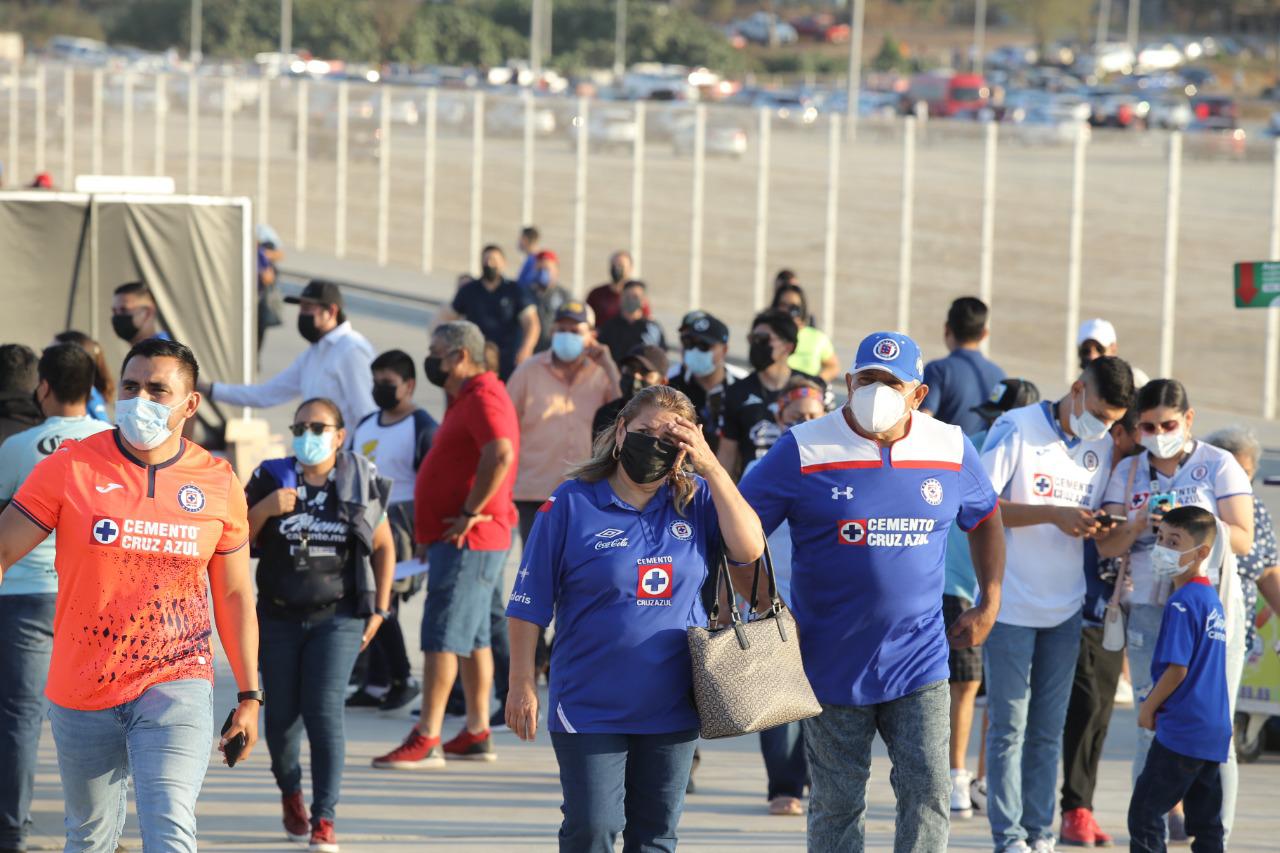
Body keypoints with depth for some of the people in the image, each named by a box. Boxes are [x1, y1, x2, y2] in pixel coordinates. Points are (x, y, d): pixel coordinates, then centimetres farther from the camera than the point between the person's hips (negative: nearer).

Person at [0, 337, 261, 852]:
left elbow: (235, 594, 11)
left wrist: (249, 695, 11)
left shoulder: (218, 484, 2)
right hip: (81, 691, 1)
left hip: (176, 686, -1)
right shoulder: (70, 468, -4)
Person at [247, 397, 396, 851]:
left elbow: (384, 547, 10)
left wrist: (379, 610, 5)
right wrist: (264, 509, -15)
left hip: (338, 616, -2)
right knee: (282, 714, 8)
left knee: (324, 711, -13)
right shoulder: (272, 479, 2)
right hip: (279, 617, 2)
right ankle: (290, 794, 37)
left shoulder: (361, 482, 1)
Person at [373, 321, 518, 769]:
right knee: (473, 636, 14)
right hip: (460, 541, 11)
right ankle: (477, 733, 19)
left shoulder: (483, 396, -15)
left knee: (441, 635, -12)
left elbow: (501, 454, -30)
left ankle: (426, 740, -13)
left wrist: (471, 513, -25)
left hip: (466, 542, -11)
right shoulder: (466, 397, 18)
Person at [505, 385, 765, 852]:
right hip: (589, 704, -3)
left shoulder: (695, 501, 3)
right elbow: (529, 603, -4)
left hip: (671, 706, 3)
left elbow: (749, 548, -13)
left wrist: (711, 466, -14)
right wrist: (522, 683, -6)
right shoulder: (572, 503, -6)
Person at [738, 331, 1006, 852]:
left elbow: (986, 518, 18)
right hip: (833, 665, -2)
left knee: (928, 791, -6)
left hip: (918, 665, 2)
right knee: (836, 805, 7)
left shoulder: (951, 449, 1)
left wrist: (989, 603, 10)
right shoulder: (803, 451, -8)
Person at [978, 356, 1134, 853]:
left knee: (1048, 731, 8)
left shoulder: (1103, 447, 8)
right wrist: (1053, 514, -22)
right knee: (1009, 728, -2)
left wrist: (1100, 530, -8)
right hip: (1011, 605, -5)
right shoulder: (1017, 429, -9)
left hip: (1065, 608, 5)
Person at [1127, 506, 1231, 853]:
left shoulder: (1181, 603, -15)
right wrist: (1157, 703, 19)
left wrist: (1149, 707, -4)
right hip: (1215, 731, 9)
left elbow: (1177, 668, -18)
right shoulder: (1213, 599, 12)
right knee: (1206, 824, 10)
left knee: (1144, 814, -4)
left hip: (1180, 731, -9)